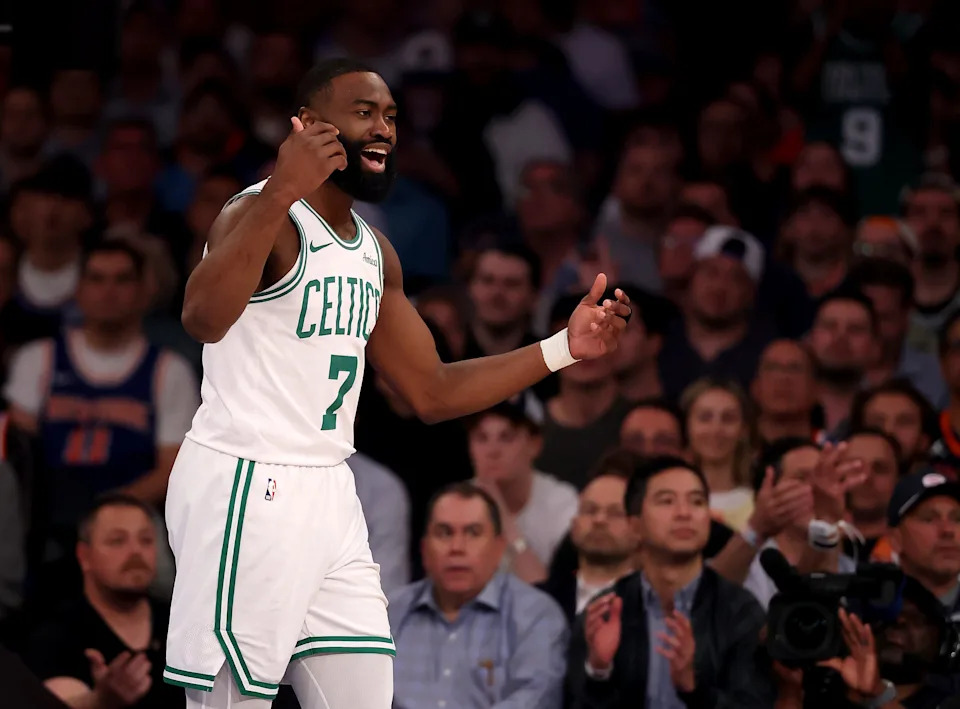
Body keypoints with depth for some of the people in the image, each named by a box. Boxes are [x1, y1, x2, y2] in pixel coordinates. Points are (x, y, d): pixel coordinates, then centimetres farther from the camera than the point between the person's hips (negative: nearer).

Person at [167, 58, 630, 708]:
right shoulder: (265, 216, -11)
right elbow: (204, 319, -32)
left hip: (329, 497, 8)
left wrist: (565, 350, 12)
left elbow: (431, 392, 20)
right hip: (246, 490, -8)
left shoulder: (375, 255, 15)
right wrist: (282, 193, -41)